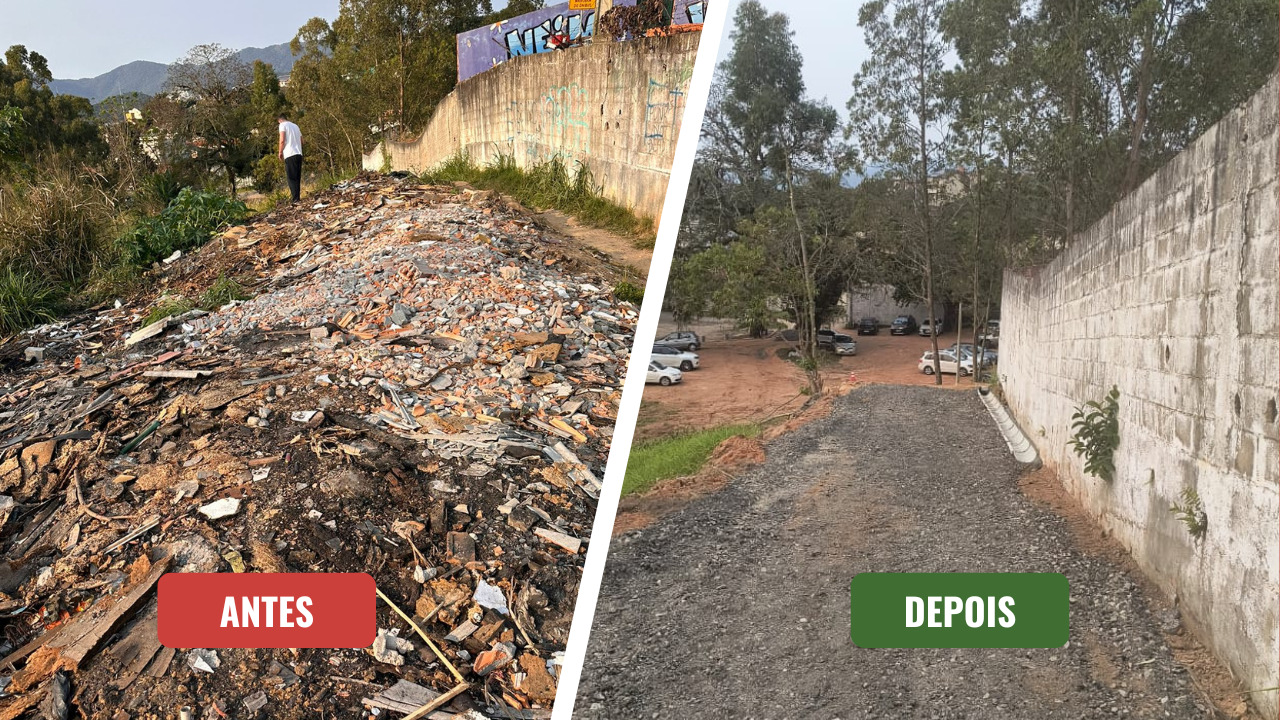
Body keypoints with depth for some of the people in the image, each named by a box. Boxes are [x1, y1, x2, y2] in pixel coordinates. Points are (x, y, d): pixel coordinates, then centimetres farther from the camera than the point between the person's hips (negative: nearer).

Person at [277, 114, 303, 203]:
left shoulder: (283, 125, 0)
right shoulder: (295, 126, 20)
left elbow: (282, 140, -9)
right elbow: (301, 141, 20)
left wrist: (280, 152, 2)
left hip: (290, 154, -6)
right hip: (299, 154, 6)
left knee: (291, 178, -6)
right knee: (297, 178, 10)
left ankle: (296, 199, -13)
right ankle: (298, 197, 8)